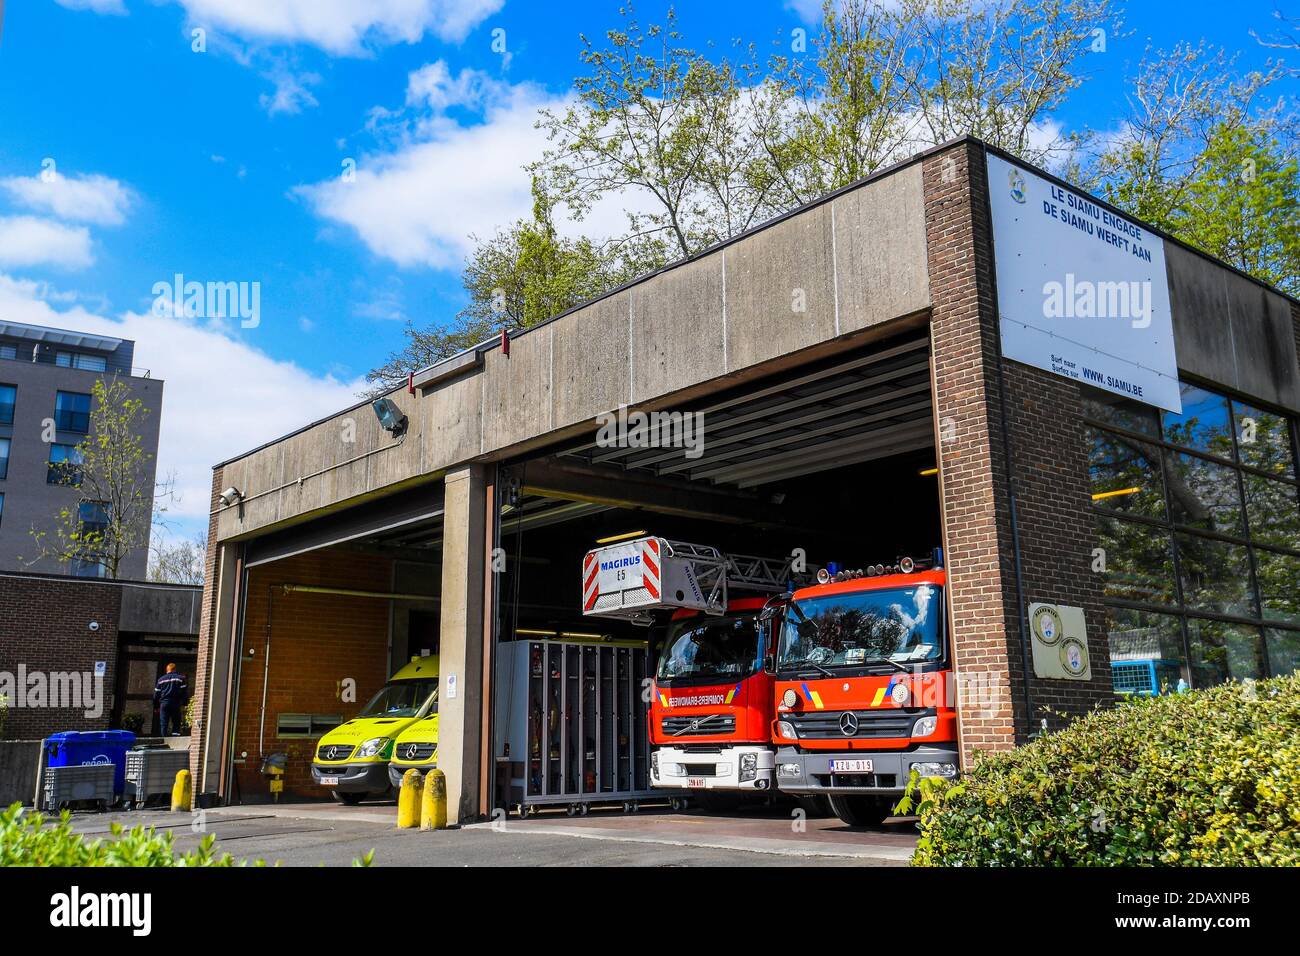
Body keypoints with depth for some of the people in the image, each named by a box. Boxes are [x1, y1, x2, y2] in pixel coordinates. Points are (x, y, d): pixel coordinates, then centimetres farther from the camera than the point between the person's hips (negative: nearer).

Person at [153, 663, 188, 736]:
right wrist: (183, 705, 0)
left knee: (163, 724, 4)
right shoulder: (180, 678, 6)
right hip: (176, 704, -2)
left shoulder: (161, 679, 14)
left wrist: (157, 706, 21)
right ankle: (176, 734, -12)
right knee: (176, 722, 4)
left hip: (164, 703, 2)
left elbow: (156, 694, 15)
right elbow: (184, 692, 0)